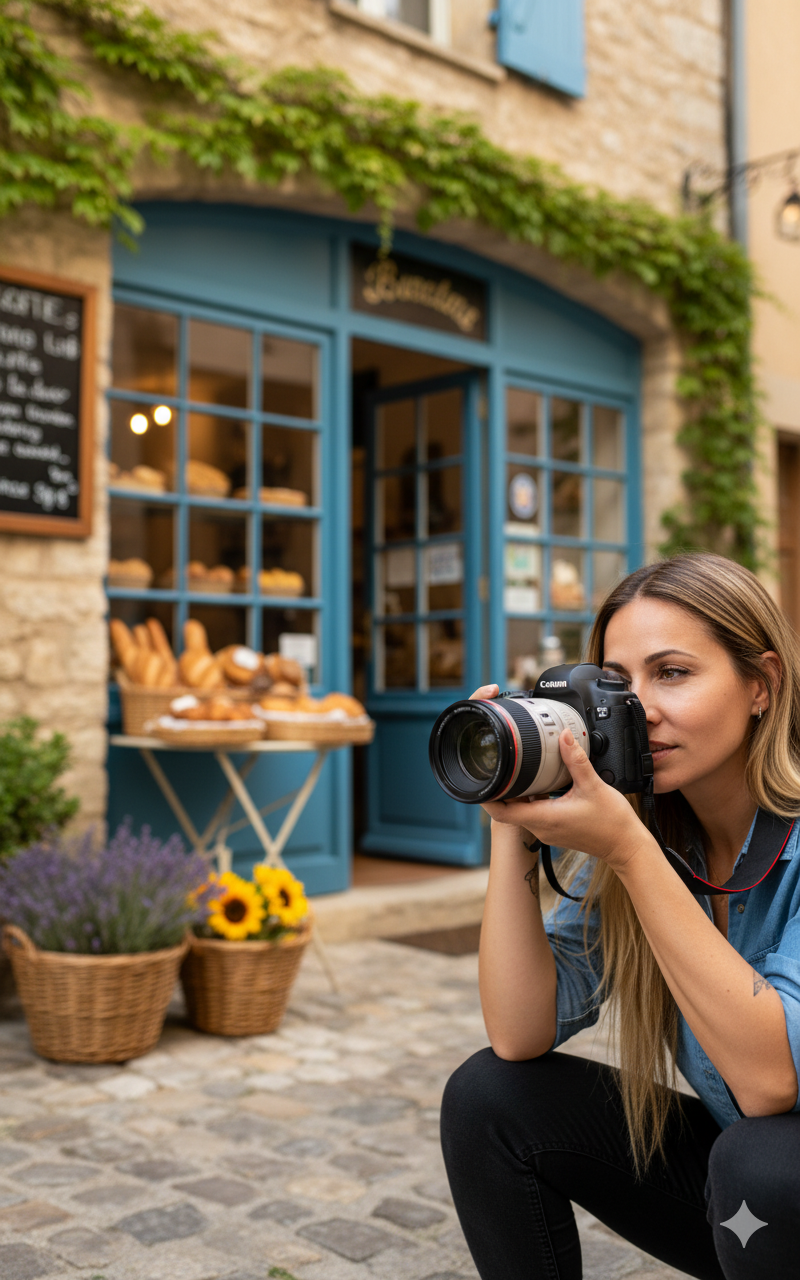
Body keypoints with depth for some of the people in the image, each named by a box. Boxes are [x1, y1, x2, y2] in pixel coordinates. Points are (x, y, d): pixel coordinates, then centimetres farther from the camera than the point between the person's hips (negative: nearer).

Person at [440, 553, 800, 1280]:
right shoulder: (648, 827, -5)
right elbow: (519, 1036, -12)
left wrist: (628, 851, -34)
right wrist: (512, 825, -21)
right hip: (727, 1156, 5)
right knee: (490, 1096, -8)